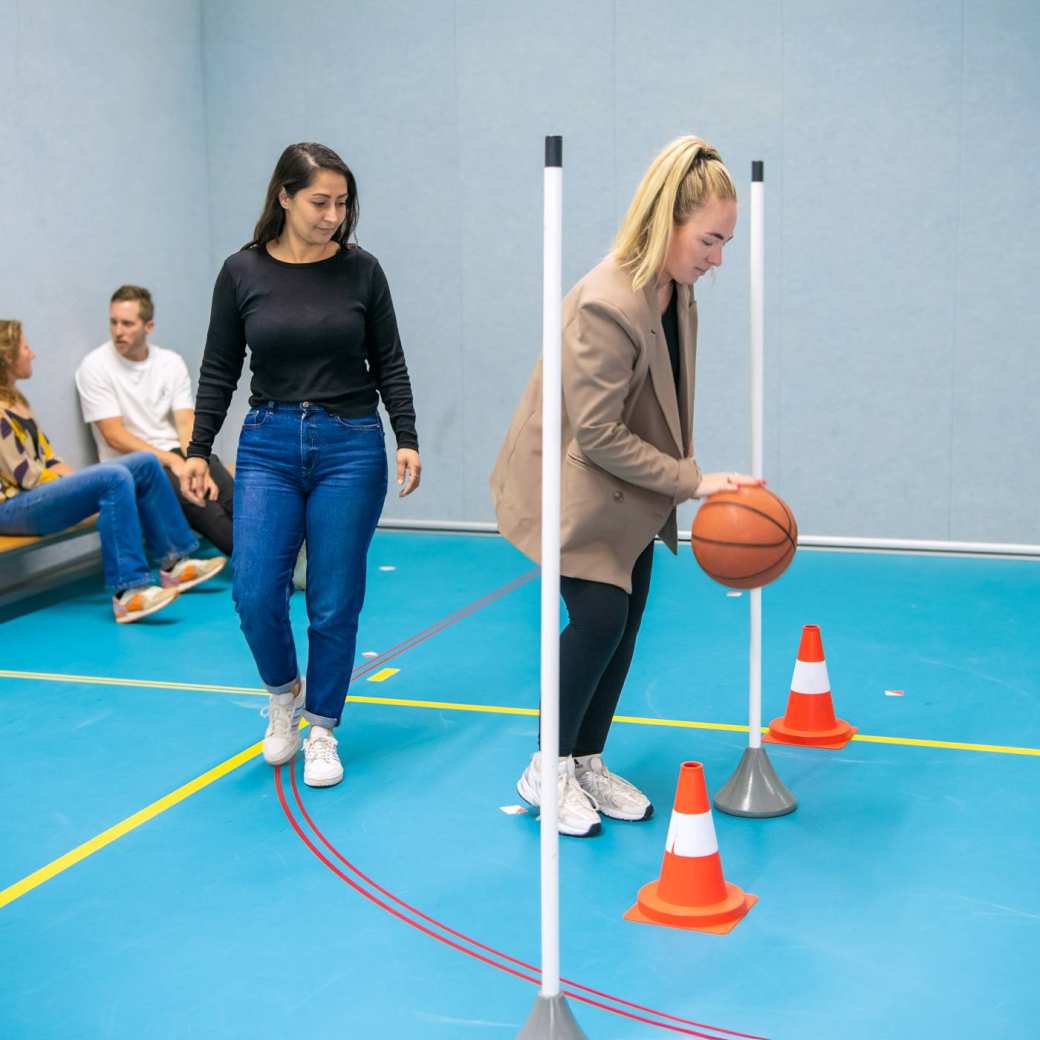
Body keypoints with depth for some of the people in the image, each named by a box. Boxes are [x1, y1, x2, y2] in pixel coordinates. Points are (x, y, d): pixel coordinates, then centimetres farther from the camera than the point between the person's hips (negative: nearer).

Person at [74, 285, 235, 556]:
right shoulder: (95, 366, -3)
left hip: (176, 455, 4)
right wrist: (172, 460, -17)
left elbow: (186, 424, 1)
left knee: (231, 497, -26)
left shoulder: (171, 362, 8)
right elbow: (115, 436, -8)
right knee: (194, 497, -32)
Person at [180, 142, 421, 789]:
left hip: (350, 447, 0)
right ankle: (285, 694, 22)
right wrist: (198, 450, 1)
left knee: (335, 602, 2)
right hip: (268, 447, 1)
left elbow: (389, 364, 5)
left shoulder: (360, 269, 0)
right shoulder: (243, 272, 1)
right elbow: (220, 370, 6)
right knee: (256, 594, -8)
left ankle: (322, 728, 20)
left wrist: (407, 440, -5)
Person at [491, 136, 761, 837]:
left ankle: (588, 763, 23)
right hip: (570, 483, -8)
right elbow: (597, 436, -27)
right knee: (598, 615, -12)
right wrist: (694, 481, -23)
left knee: (627, 619, 8)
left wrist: (686, 480, 4)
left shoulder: (677, 290, -4)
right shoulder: (606, 305, -30)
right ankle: (548, 771, 8)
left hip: (627, 489, 8)